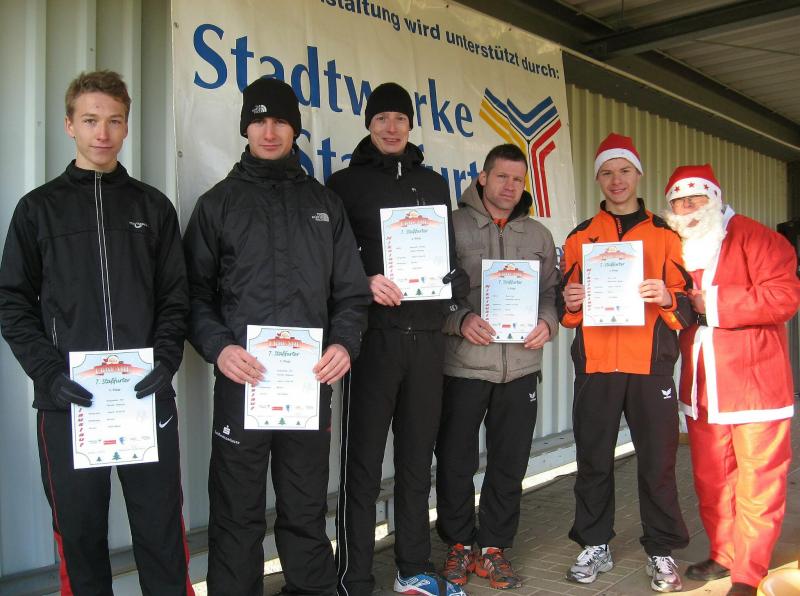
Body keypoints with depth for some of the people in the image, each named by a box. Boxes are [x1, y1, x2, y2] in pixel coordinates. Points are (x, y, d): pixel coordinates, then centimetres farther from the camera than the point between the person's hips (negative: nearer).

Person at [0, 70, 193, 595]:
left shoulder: (153, 207, 10)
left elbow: (175, 298, 8)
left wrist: (166, 360, -9)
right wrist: (50, 373, -10)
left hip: (148, 397, 1)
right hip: (68, 402, 0)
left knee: (161, 528, 5)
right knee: (80, 532, 9)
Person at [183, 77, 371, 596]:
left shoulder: (325, 203, 13)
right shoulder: (219, 203, 8)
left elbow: (351, 290, 11)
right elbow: (195, 291, 3)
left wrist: (344, 343, -7)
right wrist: (218, 347, -14)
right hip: (242, 381, -1)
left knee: (307, 513, 13)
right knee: (238, 516, 8)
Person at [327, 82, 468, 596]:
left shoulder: (433, 183, 17)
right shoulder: (347, 183, 4)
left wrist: (453, 284, 0)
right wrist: (364, 283, -18)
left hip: (426, 334, 4)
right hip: (375, 334, -4)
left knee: (418, 455, 13)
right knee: (363, 460, 1)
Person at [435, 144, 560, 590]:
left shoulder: (538, 235, 13)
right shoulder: (452, 227, 1)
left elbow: (551, 292, 13)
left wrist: (547, 324, -6)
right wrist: (461, 321, -17)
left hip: (520, 367, 3)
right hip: (463, 365, -3)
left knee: (510, 463, 10)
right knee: (456, 461, 6)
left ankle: (493, 548, 26)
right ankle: (459, 545, 26)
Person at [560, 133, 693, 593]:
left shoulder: (664, 235, 10)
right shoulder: (581, 237, 13)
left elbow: (686, 308, 5)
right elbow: (567, 310, 14)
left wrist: (666, 297, -16)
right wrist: (570, 303, -9)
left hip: (650, 364, -1)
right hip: (595, 365, 1)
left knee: (658, 461, 3)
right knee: (593, 460, 6)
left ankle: (662, 551, 19)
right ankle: (595, 546, 21)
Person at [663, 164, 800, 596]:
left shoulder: (755, 239, -6)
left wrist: (714, 303, -17)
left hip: (755, 383, -5)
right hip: (701, 388, 6)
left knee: (757, 482, 0)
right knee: (710, 479, 13)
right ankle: (723, 555, 29)